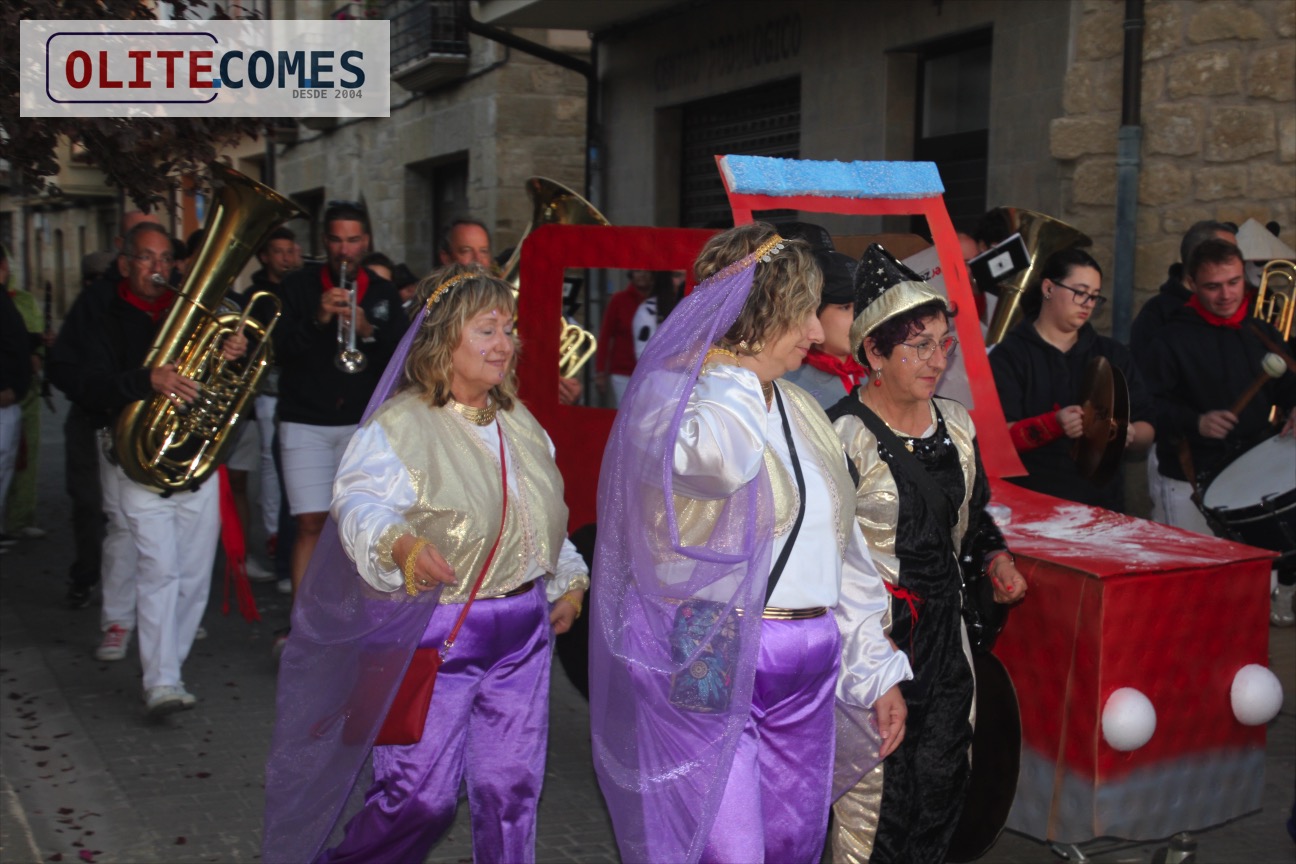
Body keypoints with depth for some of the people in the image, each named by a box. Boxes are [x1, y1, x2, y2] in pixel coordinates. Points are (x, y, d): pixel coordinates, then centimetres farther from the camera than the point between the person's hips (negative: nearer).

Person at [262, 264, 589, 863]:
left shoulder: (520, 423, 13)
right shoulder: (398, 426, -12)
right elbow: (362, 507, -25)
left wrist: (567, 580, 20)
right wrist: (401, 545, -44)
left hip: (522, 635, 7)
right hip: (429, 634, -6)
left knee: (512, 787, 11)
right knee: (420, 797, -3)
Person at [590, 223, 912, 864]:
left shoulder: (800, 411, 15)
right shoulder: (677, 401, -10)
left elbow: (840, 546, 19)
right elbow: (723, 457, -37)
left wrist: (877, 670, 18)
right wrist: (734, 367, -20)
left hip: (802, 677, 8)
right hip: (706, 667, -8)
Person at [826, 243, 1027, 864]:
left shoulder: (957, 425, 7)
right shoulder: (842, 435, -14)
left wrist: (994, 557, 3)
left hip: (944, 632, 7)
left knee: (942, 779, 13)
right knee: (872, 793, -1)